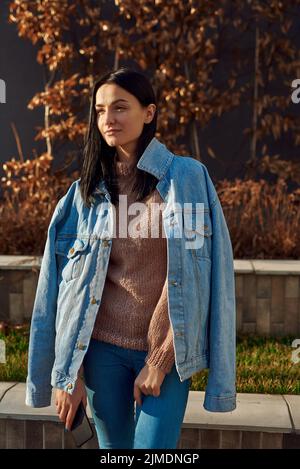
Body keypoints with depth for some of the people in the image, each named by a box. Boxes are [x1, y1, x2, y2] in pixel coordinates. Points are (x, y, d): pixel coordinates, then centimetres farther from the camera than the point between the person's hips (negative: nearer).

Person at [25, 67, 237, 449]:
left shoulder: (187, 177, -5)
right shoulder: (87, 190, 4)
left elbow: (192, 275, -7)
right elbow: (70, 283, 4)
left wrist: (161, 360, -9)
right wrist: (68, 371, 0)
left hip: (167, 352, -2)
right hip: (102, 349, 3)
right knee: (113, 447, 14)